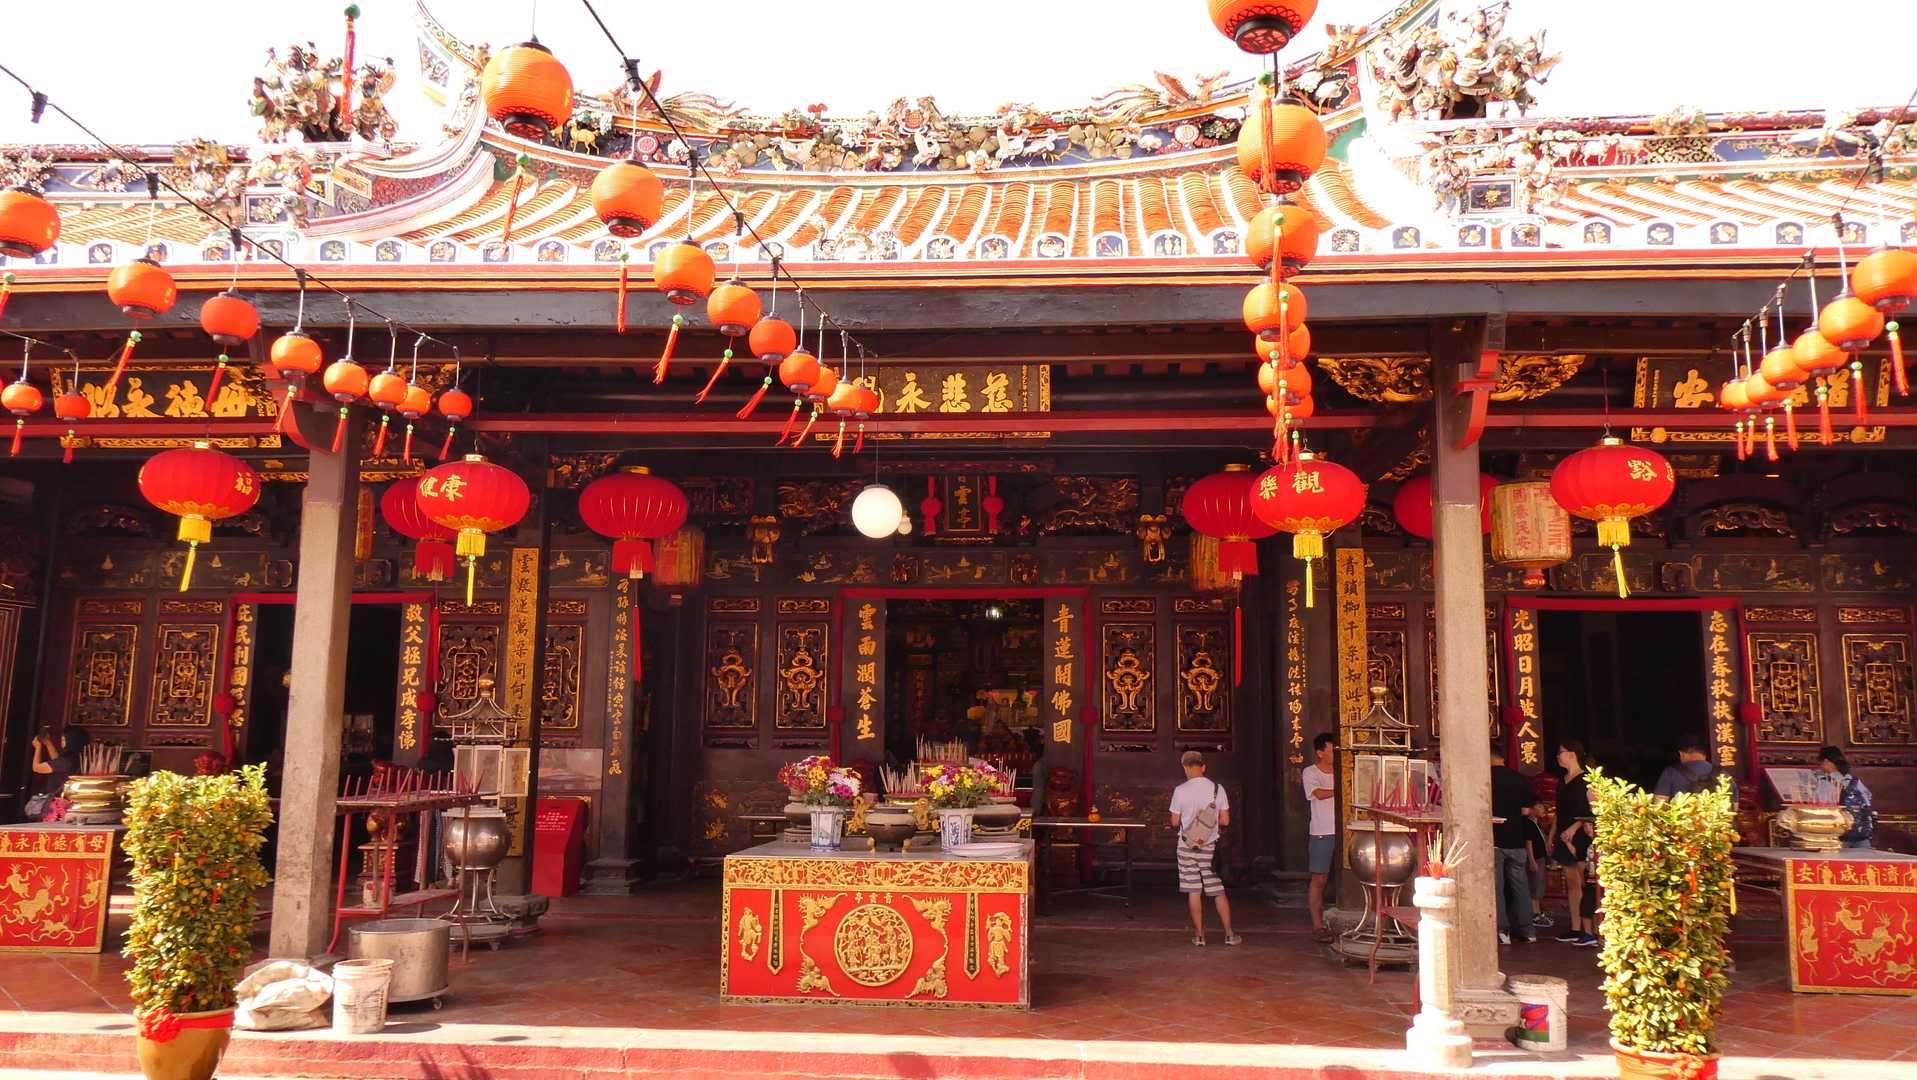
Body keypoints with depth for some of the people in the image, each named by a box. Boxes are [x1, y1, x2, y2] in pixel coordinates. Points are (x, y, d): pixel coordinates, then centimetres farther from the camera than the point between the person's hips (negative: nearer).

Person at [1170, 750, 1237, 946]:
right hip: (1210, 846, 1)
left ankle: (1199, 935, 10)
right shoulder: (1217, 788, -3)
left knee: (1194, 891, 5)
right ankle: (1229, 934, 12)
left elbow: (1175, 822, -2)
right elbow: (1225, 821, 0)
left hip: (1187, 846, -1)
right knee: (1218, 891, 8)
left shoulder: (1180, 790, -8)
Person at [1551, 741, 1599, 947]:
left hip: (1581, 837, -8)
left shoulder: (1585, 781, -9)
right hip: (1565, 839, 8)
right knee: (1572, 884, 10)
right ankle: (1575, 929, 14)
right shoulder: (1563, 782, 16)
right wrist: (1553, 835, 18)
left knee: (1584, 885, -9)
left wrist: (1574, 828, -21)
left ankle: (1590, 931, -9)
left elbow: (1591, 812, -14)